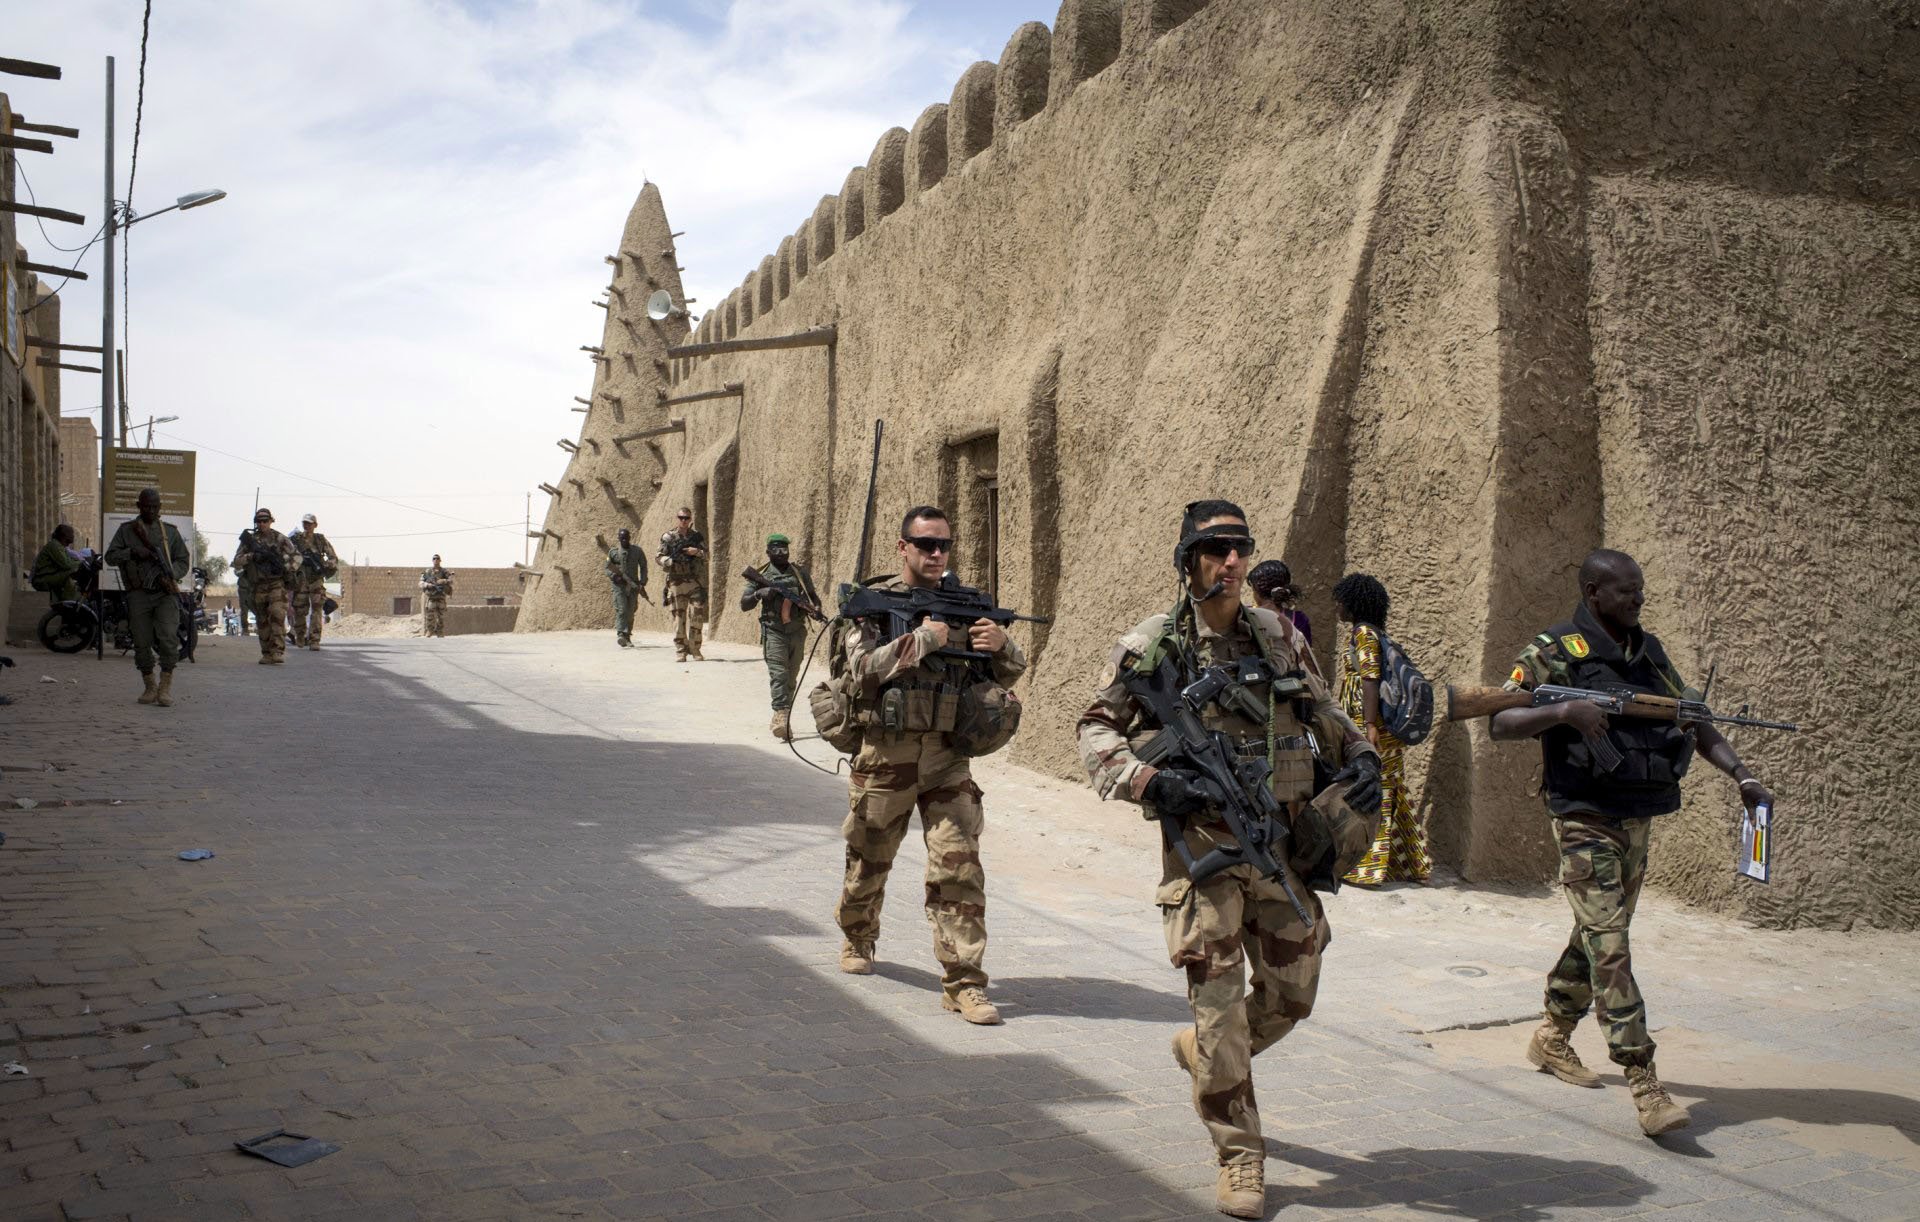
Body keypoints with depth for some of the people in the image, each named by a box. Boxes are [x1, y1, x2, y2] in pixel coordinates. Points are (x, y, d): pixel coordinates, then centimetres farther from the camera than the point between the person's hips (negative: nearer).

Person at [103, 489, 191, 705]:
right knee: (142, 643, 3)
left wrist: (169, 575, -6)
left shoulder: (170, 531, 13)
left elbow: (184, 560, 13)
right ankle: (150, 687, 16)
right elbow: (110, 556, 6)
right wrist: (133, 552, -11)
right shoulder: (127, 529, 11)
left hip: (166, 592, -1)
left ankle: (166, 686, -10)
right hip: (139, 594, 1)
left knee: (168, 637, -17)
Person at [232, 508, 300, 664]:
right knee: (262, 622, 6)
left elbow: (296, 556, 4)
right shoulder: (249, 539, 8)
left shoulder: (280, 539, 3)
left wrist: (288, 569, -13)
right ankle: (266, 654, 13)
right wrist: (252, 556, -15)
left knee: (277, 616, -17)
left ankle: (278, 652, -20)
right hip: (257, 586, 3)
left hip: (277, 584, -3)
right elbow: (237, 561, 2)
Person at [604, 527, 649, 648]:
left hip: (633, 586, 2)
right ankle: (621, 635, -27)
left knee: (630, 613, 5)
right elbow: (607, 568, 9)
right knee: (621, 610, -16)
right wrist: (614, 576, -11)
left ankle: (627, 636, 17)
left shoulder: (637, 551, 7)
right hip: (619, 585, -2)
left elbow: (643, 567, 10)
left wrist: (642, 583, 0)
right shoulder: (613, 552, 5)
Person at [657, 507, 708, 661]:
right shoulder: (668, 537, 3)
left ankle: (694, 649, 7)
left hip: (694, 581, 2)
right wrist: (669, 561, -19)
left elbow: (706, 554, 9)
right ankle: (680, 650, 5)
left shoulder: (697, 536, 9)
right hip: (676, 583, -2)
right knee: (679, 616, 0)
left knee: (697, 614, -4)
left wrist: (696, 552, -12)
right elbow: (659, 557, 1)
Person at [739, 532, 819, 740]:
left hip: (797, 631, 3)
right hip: (773, 632, -3)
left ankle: (782, 720, 19)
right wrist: (758, 593, -16)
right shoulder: (762, 576, 3)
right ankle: (781, 717, -26)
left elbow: (812, 595, 19)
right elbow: (744, 604, 2)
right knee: (778, 674, -16)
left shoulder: (800, 572, 8)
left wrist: (816, 606, -3)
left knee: (791, 678, 9)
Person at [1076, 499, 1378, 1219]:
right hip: (1204, 845, -5)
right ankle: (1239, 1157, 12)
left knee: (1290, 997, 12)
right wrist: (1150, 781, -18)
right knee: (1218, 1004, -3)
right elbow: (1096, 732, -2)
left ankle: (1201, 1053, 41)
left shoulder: (1278, 637, 8)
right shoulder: (1152, 647, -5)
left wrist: (1360, 756, 1)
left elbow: (1324, 713, 20)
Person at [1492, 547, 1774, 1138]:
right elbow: (1500, 722, -14)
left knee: (1598, 935, 16)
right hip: (1585, 819, -7)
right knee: (1609, 945, -11)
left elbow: (1694, 722, 13)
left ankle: (1553, 1038, 32)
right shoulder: (1554, 652, -8)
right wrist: (1563, 711, -29)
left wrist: (1741, 773, -1)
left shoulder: (1649, 651, 12)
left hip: (1637, 818, 7)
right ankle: (1644, 1084, -13)